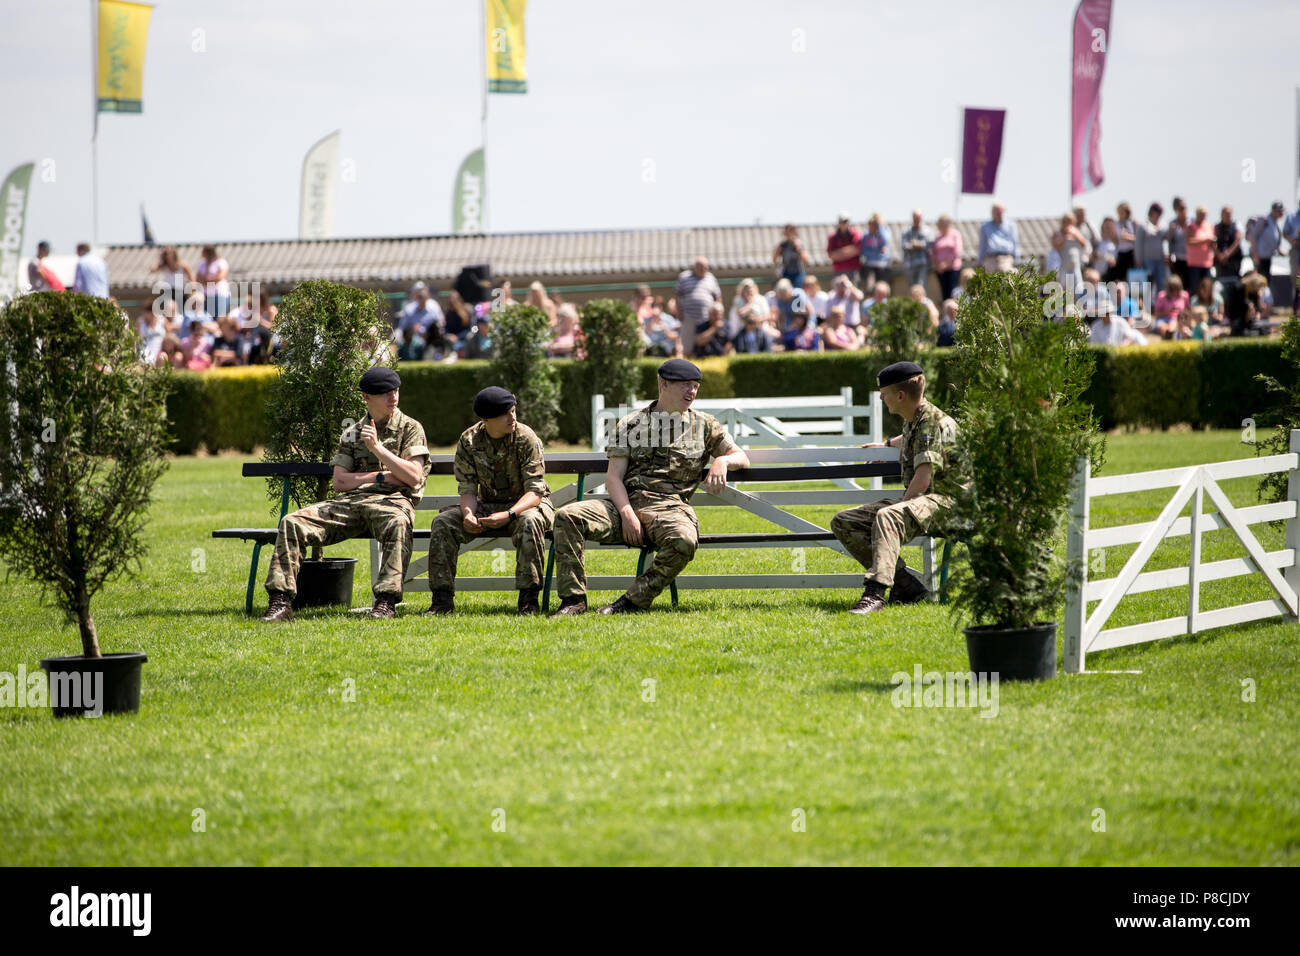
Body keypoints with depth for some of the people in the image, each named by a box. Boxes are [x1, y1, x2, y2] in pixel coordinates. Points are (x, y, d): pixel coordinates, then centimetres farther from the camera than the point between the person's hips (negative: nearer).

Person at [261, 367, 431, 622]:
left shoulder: (410, 428, 10)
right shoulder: (352, 434, 20)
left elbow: (414, 477, -4)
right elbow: (340, 481, 9)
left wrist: (377, 448, -10)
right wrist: (382, 476, -2)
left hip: (391, 500, -4)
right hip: (352, 501, 4)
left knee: (398, 523, -42)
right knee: (292, 523, -16)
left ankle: (386, 601, -46)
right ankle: (281, 602, -20)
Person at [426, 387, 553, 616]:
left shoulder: (526, 438, -16)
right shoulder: (469, 441, -6)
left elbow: (535, 491, -20)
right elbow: (467, 488, -4)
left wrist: (509, 515, -37)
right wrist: (469, 514, -27)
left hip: (525, 504, -4)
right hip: (488, 505, 4)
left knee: (529, 522, -39)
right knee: (443, 522, -19)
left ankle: (529, 598, -30)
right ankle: (443, 600, -15)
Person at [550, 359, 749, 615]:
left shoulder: (704, 425, 18)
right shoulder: (630, 425, 14)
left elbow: (742, 458, 21)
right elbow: (613, 477, 6)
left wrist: (722, 461, -5)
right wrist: (627, 513, -13)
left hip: (671, 506, -1)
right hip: (627, 502, 1)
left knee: (684, 541, -38)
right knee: (567, 517, -24)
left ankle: (632, 602, -28)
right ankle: (574, 599, -21)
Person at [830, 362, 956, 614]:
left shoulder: (935, 423, -15)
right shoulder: (911, 421, 15)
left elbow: (922, 481, -22)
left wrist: (902, 509, -14)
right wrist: (887, 445, 62)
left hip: (942, 500, -10)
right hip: (911, 500, 10)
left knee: (886, 517, -39)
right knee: (842, 523, 0)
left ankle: (876, 591, -50)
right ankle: (904, 584, -11)